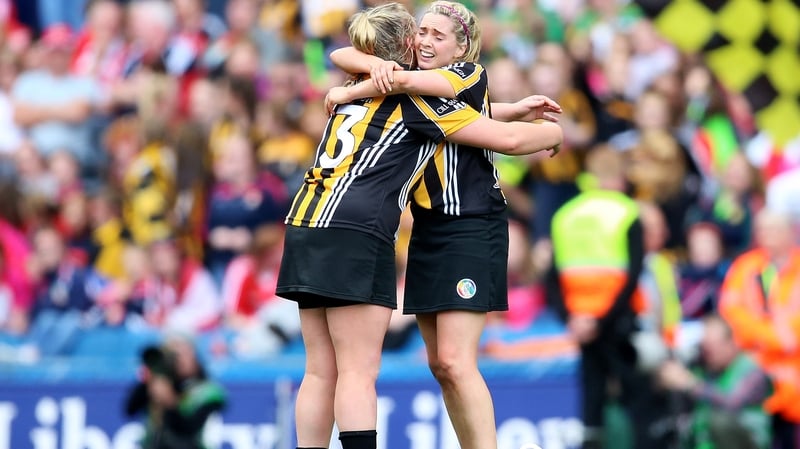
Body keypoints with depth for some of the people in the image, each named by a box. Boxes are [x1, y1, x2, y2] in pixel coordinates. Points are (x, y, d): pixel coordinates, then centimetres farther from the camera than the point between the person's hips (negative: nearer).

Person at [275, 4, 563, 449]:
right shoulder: (415, 95, 0)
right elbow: (508, 139, 2)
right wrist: (553, 132, 22)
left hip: (307, 228, 8)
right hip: (353, 235, -8)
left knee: (321, 373, 7)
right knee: (359, 374, -10)